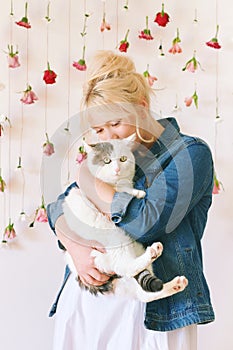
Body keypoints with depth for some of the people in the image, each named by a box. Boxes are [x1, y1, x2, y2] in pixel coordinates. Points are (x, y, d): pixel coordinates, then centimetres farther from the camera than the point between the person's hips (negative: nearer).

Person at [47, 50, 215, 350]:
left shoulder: (190, 153, -10)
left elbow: (147, 223, -21)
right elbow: (60, 204, 7)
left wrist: (88, 180, -9)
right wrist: (74, 246, -14)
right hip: (86, 294, 5)